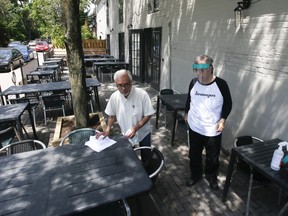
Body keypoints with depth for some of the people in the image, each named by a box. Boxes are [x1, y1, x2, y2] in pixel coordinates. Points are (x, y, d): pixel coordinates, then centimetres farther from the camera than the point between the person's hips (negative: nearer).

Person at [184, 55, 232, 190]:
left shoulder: (221, 84, -15)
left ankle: (211, 177, 44)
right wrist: (186, 113, 19)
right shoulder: (193, 82, -6)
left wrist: (223, 119, -15)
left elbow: (228, 104, -4)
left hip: (213, 130, -2)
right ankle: (195, 175, 42)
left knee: (212, 157, 16)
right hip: (194, 128, 3)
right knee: (194, 154, 18)